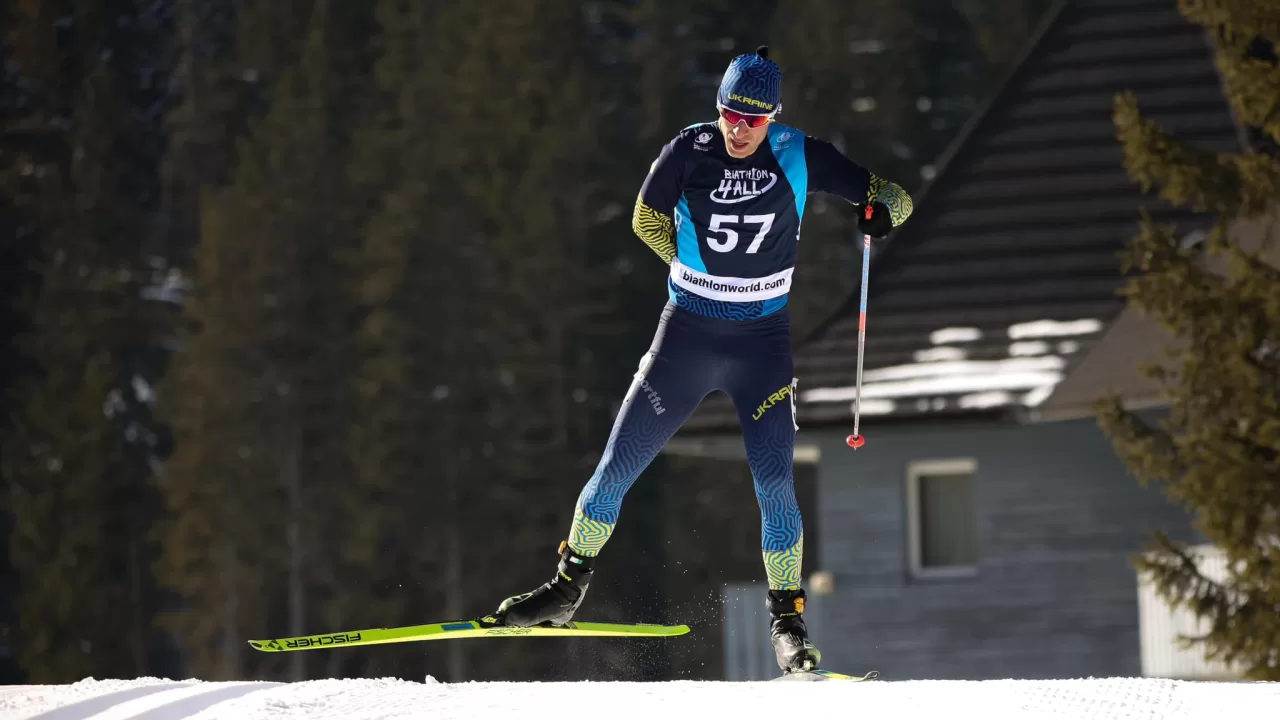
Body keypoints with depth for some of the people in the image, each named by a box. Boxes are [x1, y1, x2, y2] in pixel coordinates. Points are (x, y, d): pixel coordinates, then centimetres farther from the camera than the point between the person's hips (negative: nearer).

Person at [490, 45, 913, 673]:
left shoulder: (799, 158, -9)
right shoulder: (688, 152, -8)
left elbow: (894, 197, -4)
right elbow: (647, 220, 9)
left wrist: (881, 211, -28)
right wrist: (707, 271, 5)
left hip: (763, 340, -1)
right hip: (686, 333, 1)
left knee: (774, 482, -11)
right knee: (618, 464, 2)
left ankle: (787, 621, 2)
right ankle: (568, 587, 20)